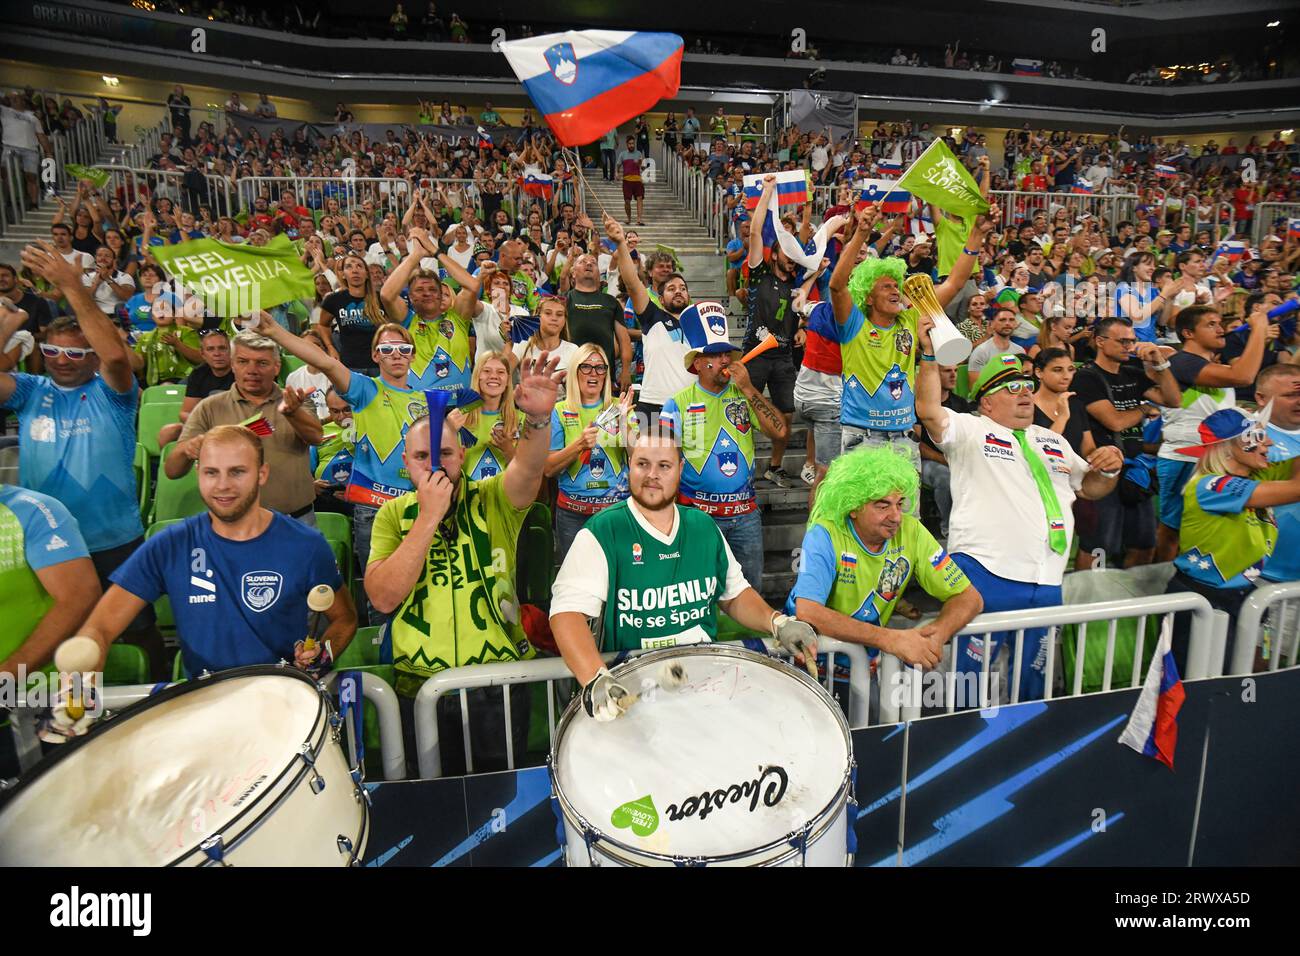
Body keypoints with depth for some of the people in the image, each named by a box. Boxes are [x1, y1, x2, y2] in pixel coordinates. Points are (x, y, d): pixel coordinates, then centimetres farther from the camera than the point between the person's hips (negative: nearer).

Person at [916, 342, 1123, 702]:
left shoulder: (1053, 441, 25)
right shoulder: (970, 430, 4)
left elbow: (1089, 487, 29)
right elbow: (929, 412, -13)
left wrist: (1110, 468, 8)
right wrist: (929, 355, -19)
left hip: (1046, 583, 6)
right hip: (985, 574, -6)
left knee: (1033, 678, 16)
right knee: (971, 671, -2)